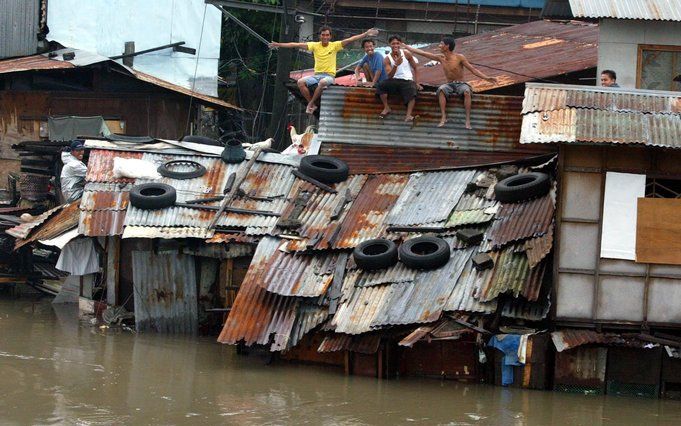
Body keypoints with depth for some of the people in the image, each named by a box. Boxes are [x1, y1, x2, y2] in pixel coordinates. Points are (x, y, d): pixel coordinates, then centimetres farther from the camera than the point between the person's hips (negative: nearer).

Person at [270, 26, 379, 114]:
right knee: (300, 82, -22)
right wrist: (278, 45, -3)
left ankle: (311, 103, -21)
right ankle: (312, 104, -10)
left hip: (329, 76, -3)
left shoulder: (334, 45, 0)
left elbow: (350, 39, -8)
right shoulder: (315, 45, 5)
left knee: (323, 82, -39)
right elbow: (297, 45, 1)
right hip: (317, 75, 3)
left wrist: (366, 34, -18)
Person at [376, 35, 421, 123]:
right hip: (394, 81, 1)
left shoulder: (406, 54, 1)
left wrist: (417, 83, 3)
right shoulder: (387, 59, -1)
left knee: (412, 90, -35)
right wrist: (396, 65, -29)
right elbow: (389, 76, -14)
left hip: (407, 80, -1)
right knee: (381, 85, -26)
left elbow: (415, 68, 11)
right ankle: (386, 108, -9)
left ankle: (409, 115, -44)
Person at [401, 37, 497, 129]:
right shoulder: (441, 58, 4)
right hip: (449, 85, 3)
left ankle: (468, 120, -38)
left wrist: (487, 78, -17)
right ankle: (443, 118, -36)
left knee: (467, 92, -36)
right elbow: (422, 53, 10)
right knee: (441, 89, -31)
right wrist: (406, 47, 14)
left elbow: (473, 69, -7)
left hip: (461, 84, -3)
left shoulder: (459, 57, -8)